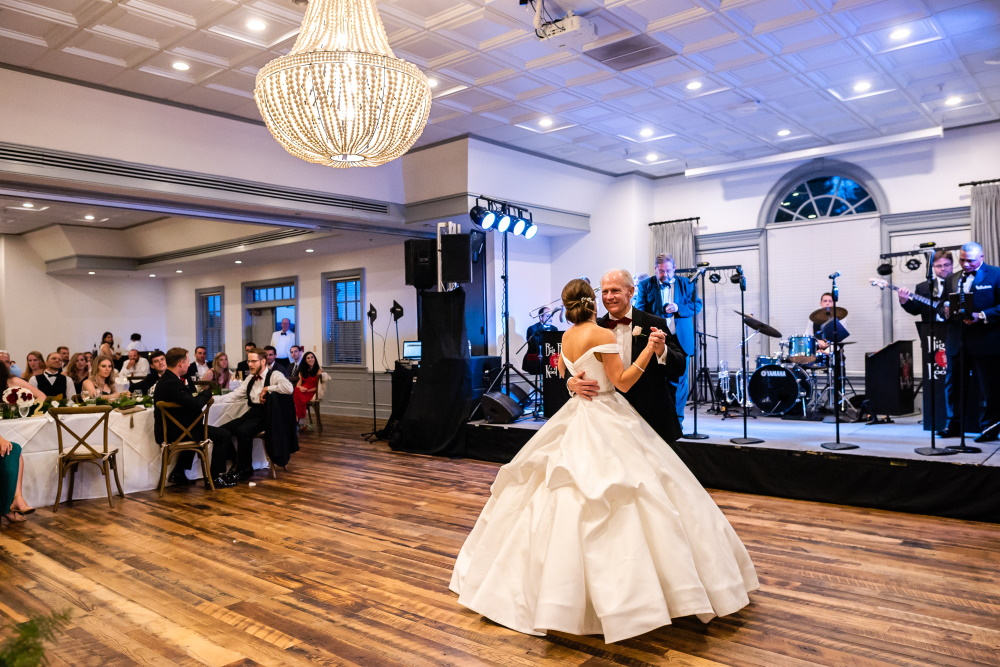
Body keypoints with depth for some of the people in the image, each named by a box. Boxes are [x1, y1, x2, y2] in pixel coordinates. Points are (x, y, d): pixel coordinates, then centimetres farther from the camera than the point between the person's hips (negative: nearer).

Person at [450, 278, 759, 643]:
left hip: (576, 419, 8)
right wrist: (648, 349, -14)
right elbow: (623, 381, -14)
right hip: (607, 422, -8)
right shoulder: (603, 335, -13)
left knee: (566, 498, 10)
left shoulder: (566, 336, 8)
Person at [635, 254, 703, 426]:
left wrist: (679, 308, -12)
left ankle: (676, 419, 13)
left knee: (680, 380, 3)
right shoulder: (645, 285, 5)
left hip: (680, 340, 1)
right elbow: (640, 312, 1)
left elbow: (697, 304, 6)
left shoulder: (686, 284, 8)